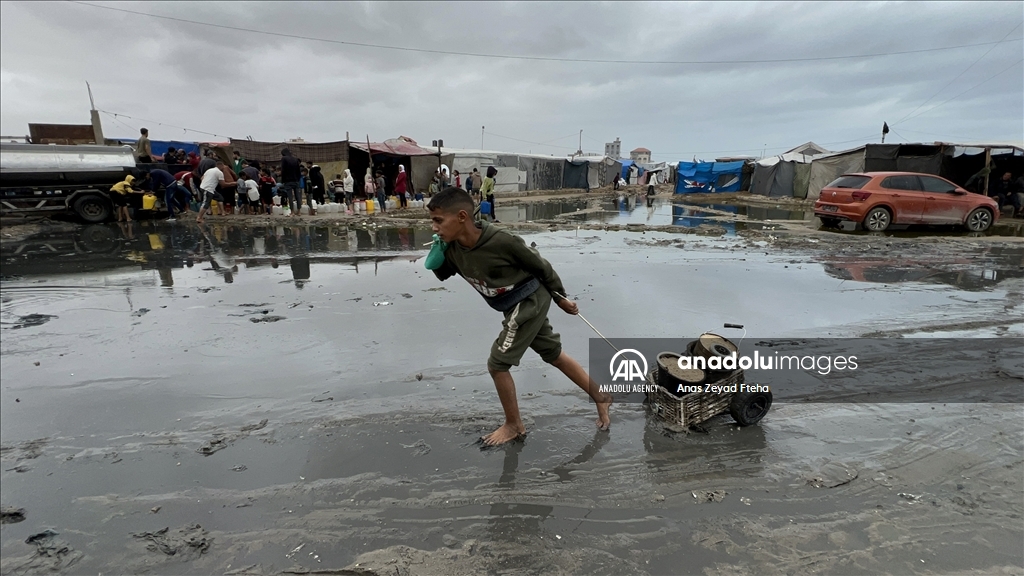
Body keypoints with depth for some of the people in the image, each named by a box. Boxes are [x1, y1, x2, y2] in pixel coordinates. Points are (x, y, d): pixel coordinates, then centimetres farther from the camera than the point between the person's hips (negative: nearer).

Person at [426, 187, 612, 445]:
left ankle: (513, 425, 18)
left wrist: (561, 298, -3)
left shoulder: (502, 241, -30)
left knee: (497, 364, -3)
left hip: (529, 302, -7)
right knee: (555, 355, 18)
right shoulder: (453, 248, -10)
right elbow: (442, 274, 10)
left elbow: (541, 266, -16)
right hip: (518, 307, 7)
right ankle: (601, 397, 36)